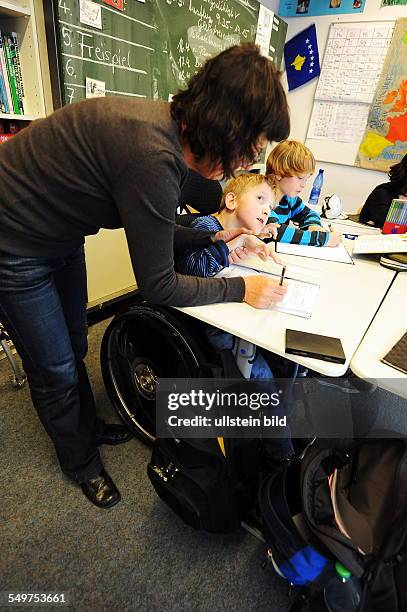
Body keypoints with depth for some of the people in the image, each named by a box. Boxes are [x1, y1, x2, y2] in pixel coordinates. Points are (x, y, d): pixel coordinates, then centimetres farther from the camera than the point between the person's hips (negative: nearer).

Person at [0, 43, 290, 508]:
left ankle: (87, 426, 48)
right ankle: (79, 460, 37)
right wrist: (239, 289, -17)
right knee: (56, 369, 8)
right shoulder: (153, 157, -34)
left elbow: (150, 230, 5)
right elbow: (158, 286, -26)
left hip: (59, 238, 8)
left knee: (74, 348, 21)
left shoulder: (167, 124, -6)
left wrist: (212, 237, 0)